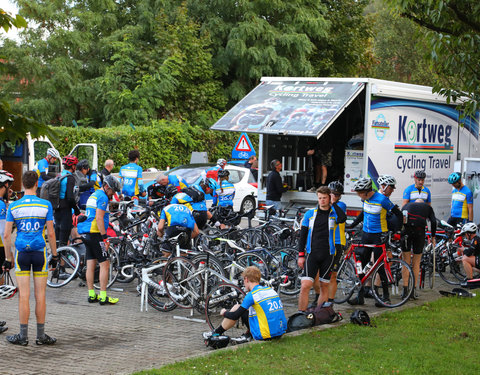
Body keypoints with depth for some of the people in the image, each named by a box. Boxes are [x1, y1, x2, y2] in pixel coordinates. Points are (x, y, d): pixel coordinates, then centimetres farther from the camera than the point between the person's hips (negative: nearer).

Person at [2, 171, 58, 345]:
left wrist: (8, 259, 8)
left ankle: (23, 336, 7)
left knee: (23, 296, 3)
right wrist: (54, 255, 8)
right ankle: (41, 336, 10)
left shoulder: (13, 206, 0)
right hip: (40, 252, -1)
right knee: (40, 296, 5)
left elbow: (6, 235, 0)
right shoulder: (45, 205, -2)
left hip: (21, 252, 1)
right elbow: (51, 233, -2)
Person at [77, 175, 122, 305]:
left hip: (86, 234, 10)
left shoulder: (94, 195, 20)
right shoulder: (102, 197, -11)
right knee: (105, 264, -5)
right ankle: (103, 297, -7)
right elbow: (99, 218, -19)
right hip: (95, 233, -10)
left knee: (90, 265, 9)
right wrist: (105, 238, -18)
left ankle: (91, 295, 12)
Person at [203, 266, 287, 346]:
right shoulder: (271, 290, 12)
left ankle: (216, 334, 19)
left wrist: (224, 313, 18)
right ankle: (247, 336, 22)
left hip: (265, 335, -7)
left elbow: (235, 316, -4)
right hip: (281, 332, 7)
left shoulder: (252, 295, -9)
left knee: (236, 308, 7)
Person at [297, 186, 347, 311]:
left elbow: (342, 218, -23)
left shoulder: (334, 214, 3)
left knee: (324, 287, 7)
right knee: (305, 286, -11)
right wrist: (301, 255, 4)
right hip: (312, 255, 0)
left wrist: (333, 203, -12)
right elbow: (303, 235, 10)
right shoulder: (310, 214, 8)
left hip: (327, 256, 0)